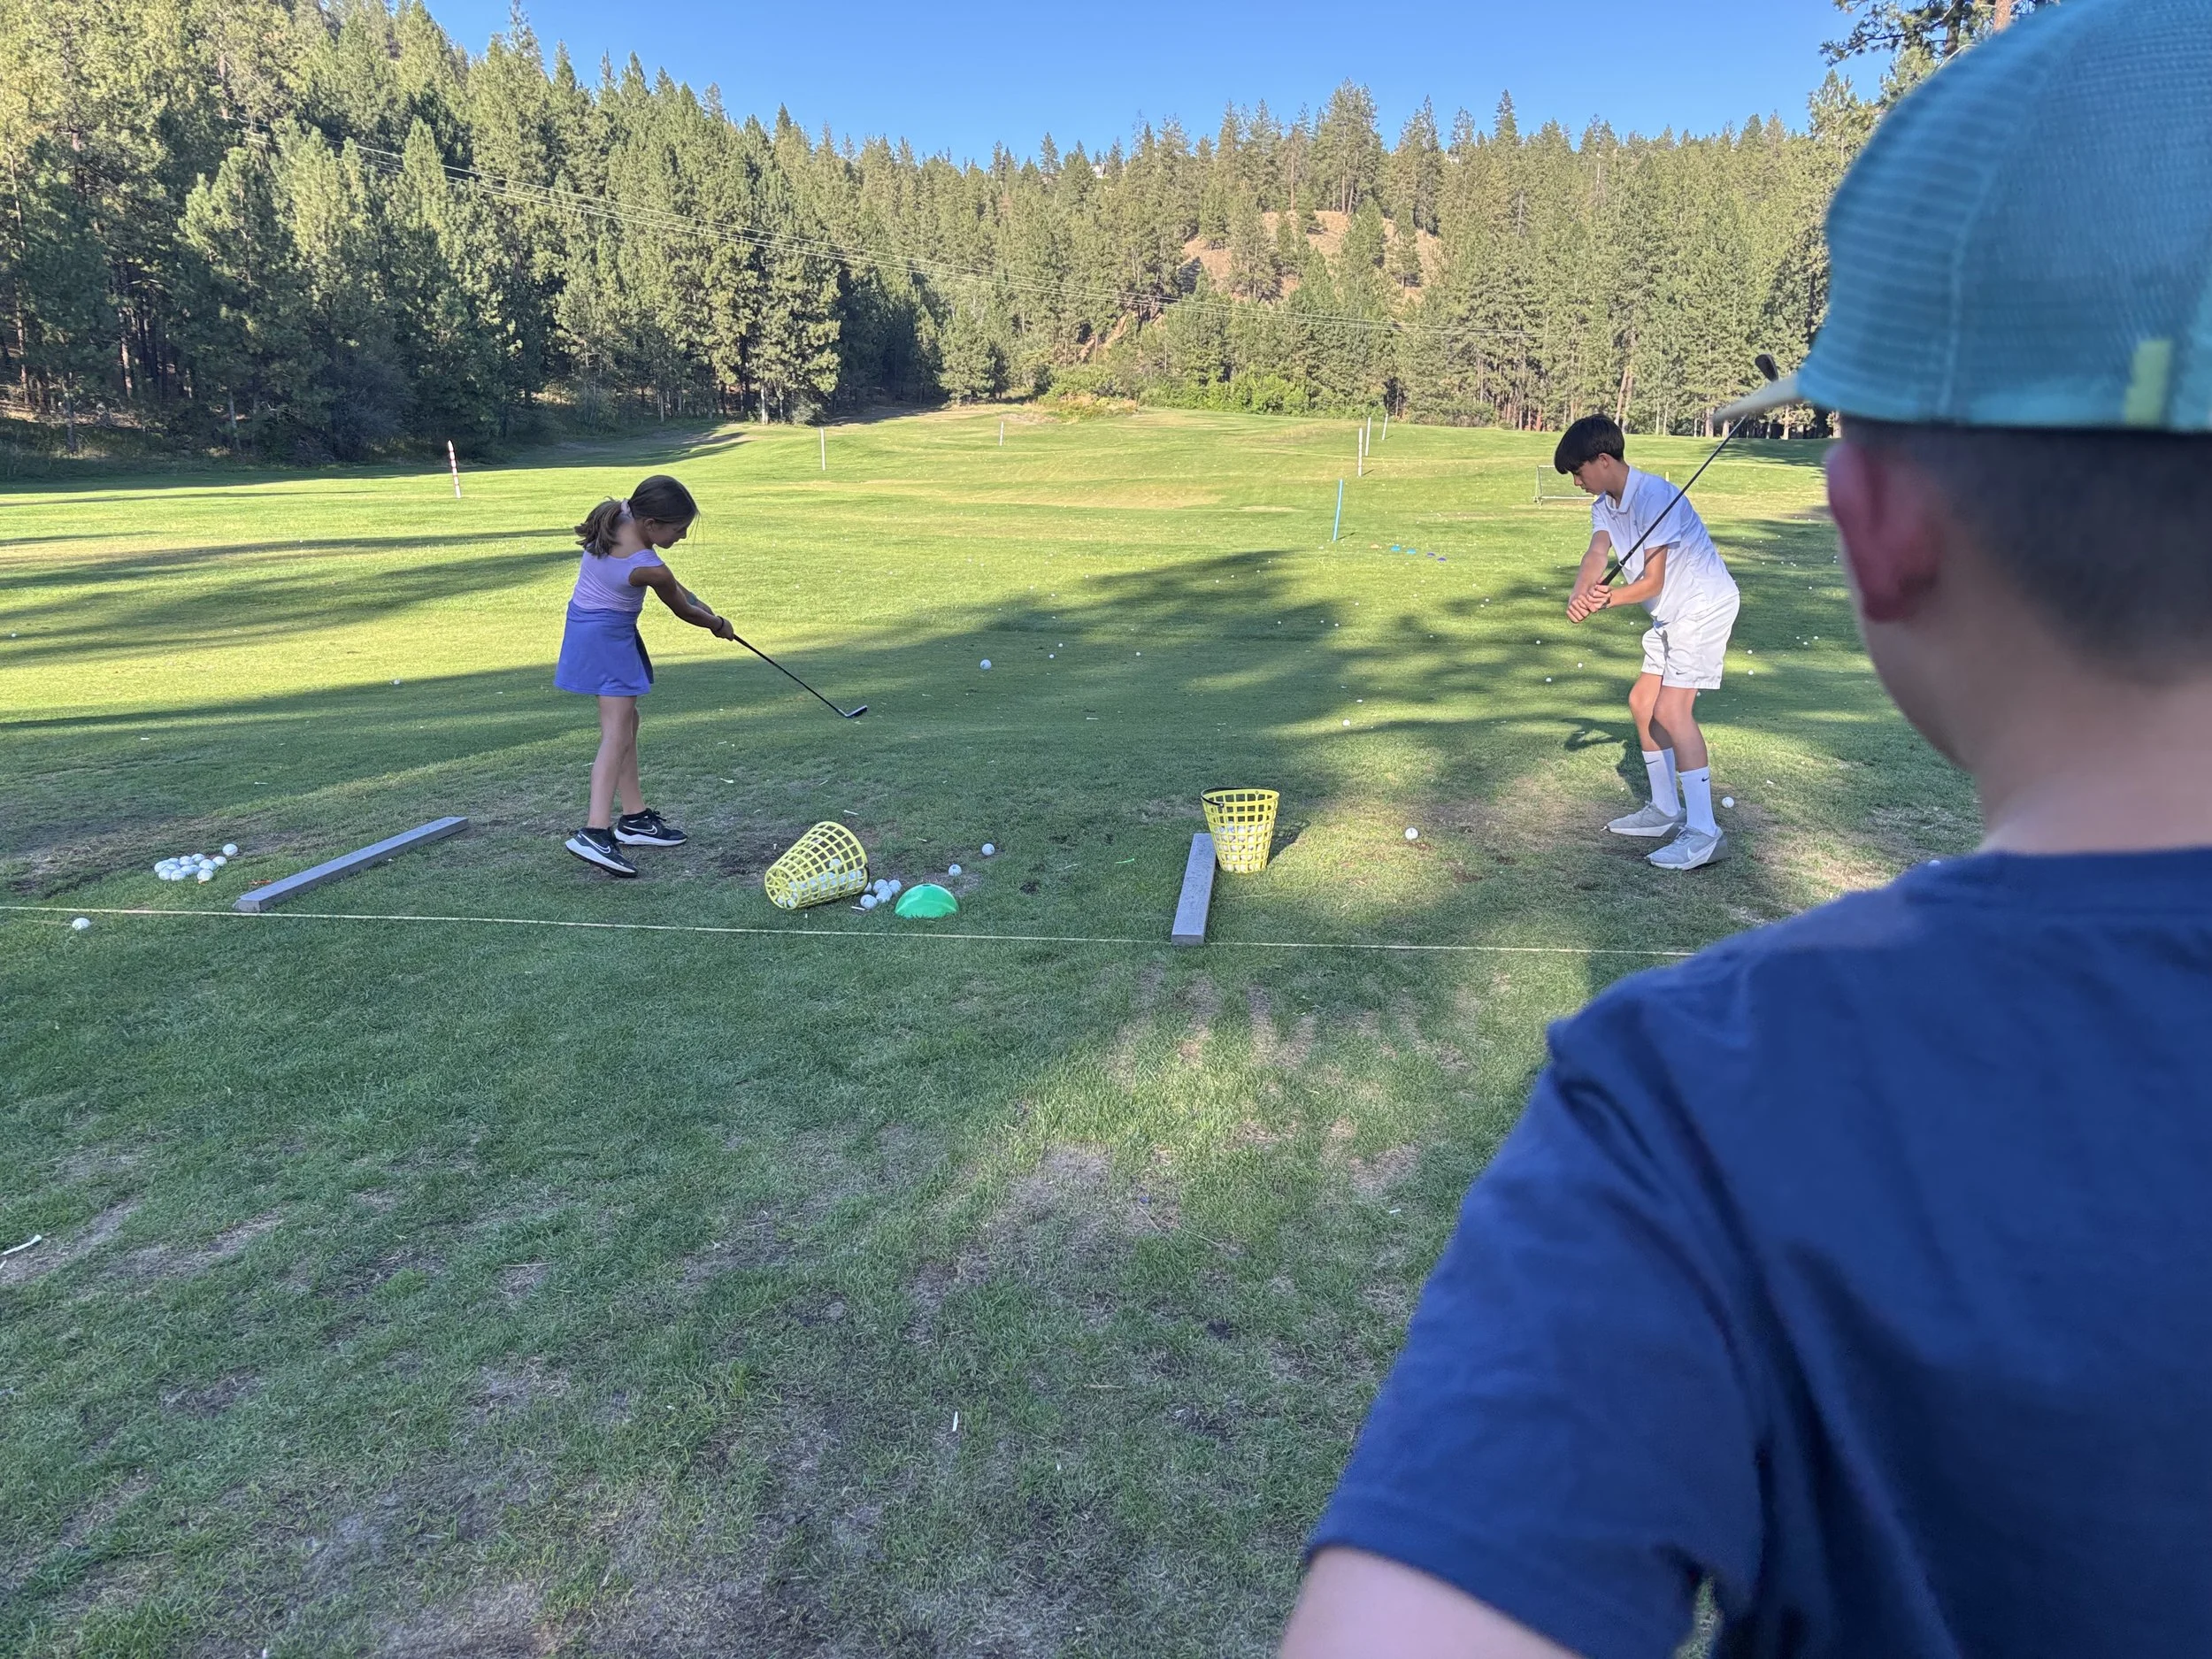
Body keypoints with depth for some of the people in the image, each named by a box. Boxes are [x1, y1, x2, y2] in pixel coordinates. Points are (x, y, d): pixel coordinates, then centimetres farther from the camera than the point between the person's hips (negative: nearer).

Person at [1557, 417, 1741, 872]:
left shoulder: (1654, 496, -21)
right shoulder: (1605, 505, 7)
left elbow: (1652, 581, -23)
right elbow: (1597, 552, -14)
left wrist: (1603, 601, -28)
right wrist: (1579, 594, -33)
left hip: (1704, 606, -10)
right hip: (1671, 614, 10)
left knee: (1672, 709, -19)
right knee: (1642, 701, 13)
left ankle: (1705, 833, -18)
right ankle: (1666, 809, 26)